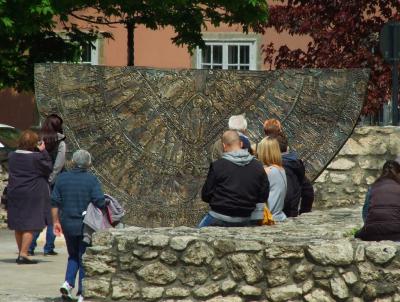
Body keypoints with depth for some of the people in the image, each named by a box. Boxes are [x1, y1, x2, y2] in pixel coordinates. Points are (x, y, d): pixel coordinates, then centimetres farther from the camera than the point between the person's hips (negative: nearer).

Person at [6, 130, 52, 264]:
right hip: (32, 195, -6)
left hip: (14, 195, 6)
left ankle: (21, 253, 23)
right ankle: (23, 255, -8)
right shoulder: (36, 157, -16)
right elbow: (49, 168, -5)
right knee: (30, 226, -1)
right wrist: (43, 151, 0)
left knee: (18, 226, 14)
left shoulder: (12, 156, 1)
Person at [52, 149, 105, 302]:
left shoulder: (62, 178, 1)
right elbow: (100, 202, -15)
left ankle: (68, 282, -1)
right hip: (86, 226, -3)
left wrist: (56, 221, 11)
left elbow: (54, 202, 3)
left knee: (73, 256, 20)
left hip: (68, 224, 3)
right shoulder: (92, 180, -9)